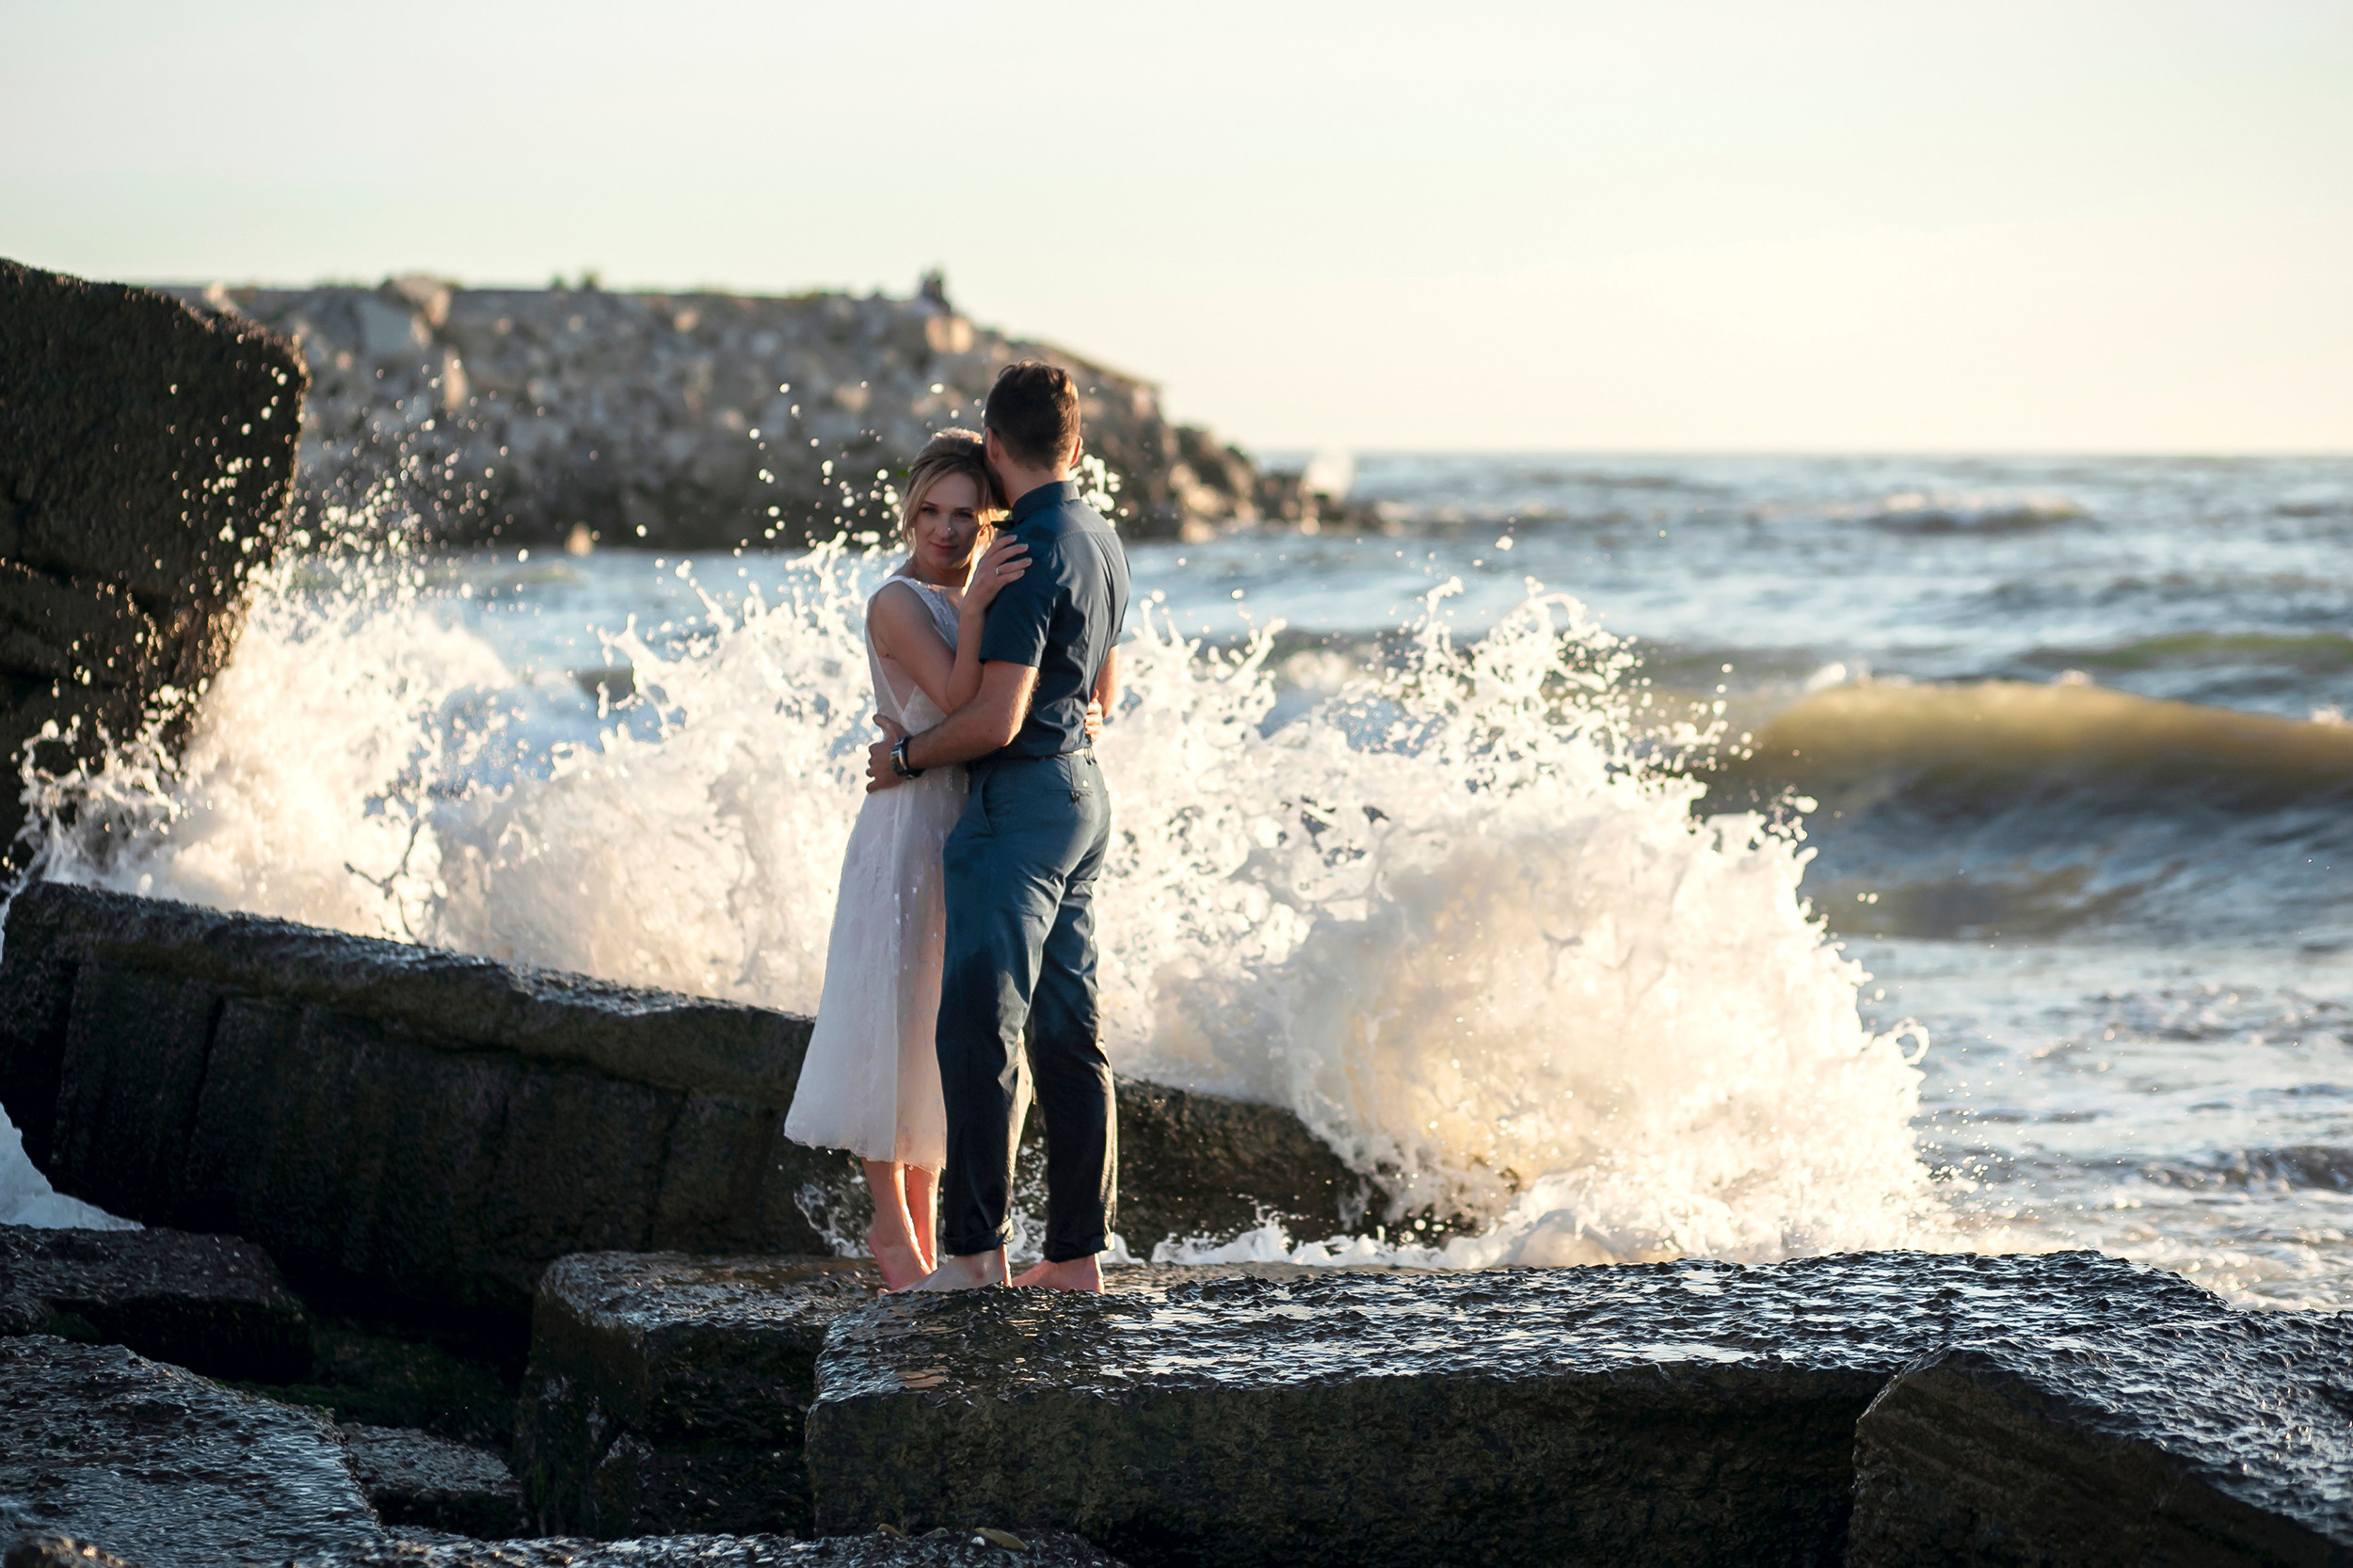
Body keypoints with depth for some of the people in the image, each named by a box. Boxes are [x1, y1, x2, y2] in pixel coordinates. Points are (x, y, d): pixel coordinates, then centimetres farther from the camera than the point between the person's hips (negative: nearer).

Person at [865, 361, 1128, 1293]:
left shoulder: (1032, 552, -17)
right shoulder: (1100, 541, 12)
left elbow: (997, 720, -21)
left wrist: (907, 756, -4)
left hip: (1019, 803, -10)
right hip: (1083, 793, 10)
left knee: (978, 1027, -10)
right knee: (1067, 1032, 9)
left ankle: (974, 1249, -12)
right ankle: (1077, 1251, 11)